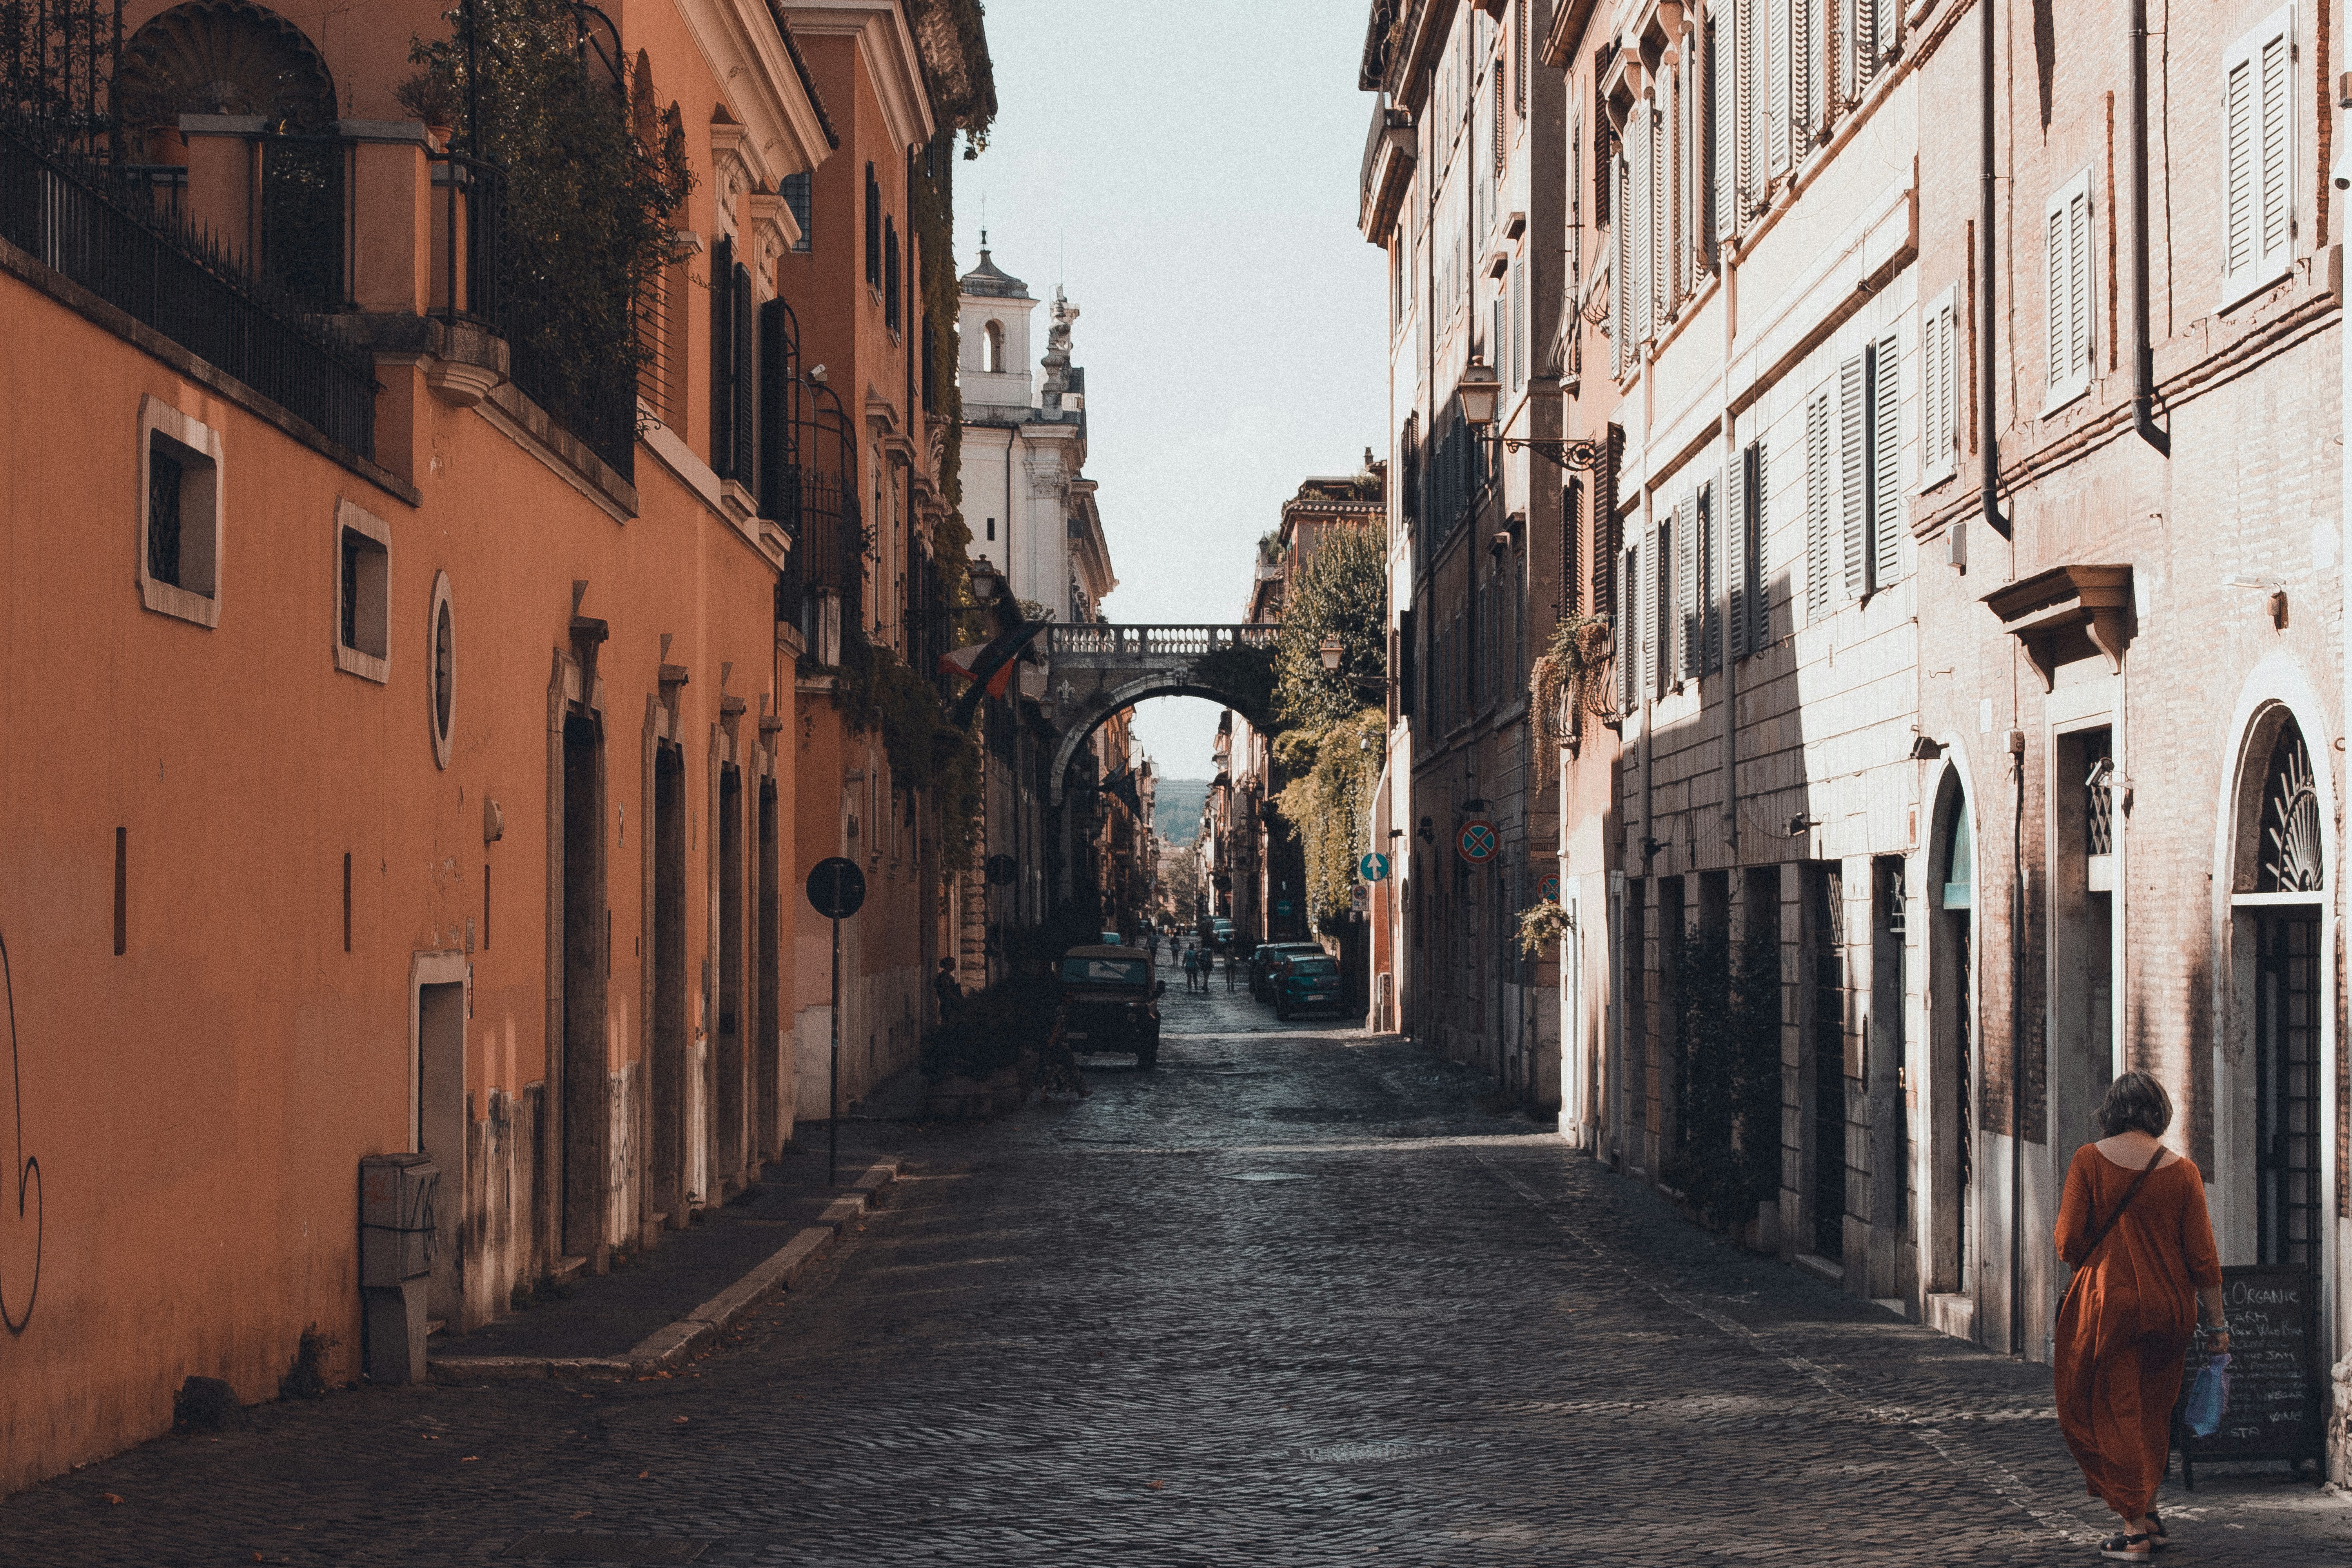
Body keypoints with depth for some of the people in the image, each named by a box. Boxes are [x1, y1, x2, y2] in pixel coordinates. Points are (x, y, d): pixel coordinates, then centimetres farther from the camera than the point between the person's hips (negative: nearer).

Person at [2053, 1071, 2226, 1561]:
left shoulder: (2089, 1160, -8)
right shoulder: (2182, 1171, -3)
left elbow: (2068, 1242, -8)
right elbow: (2202, 1255, -1)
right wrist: (2216, 1322, 7)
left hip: (2106, 1302, -3)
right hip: (2169, 1310, 3)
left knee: (2112, 1412, 6)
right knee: (2152, 1411, 19)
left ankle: (2136, 1526, 2)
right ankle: (2146, 1513, 28)